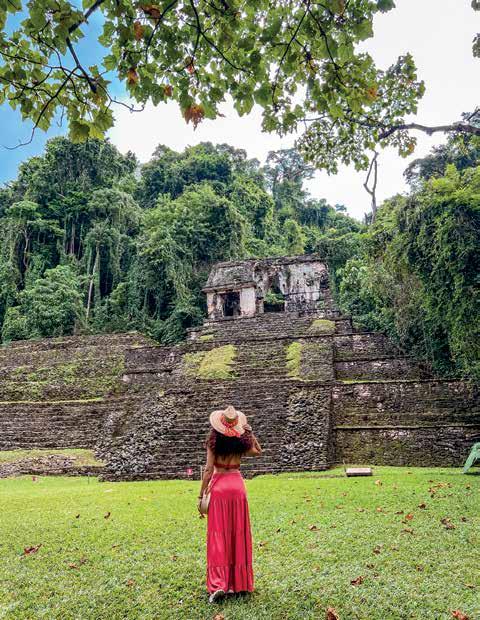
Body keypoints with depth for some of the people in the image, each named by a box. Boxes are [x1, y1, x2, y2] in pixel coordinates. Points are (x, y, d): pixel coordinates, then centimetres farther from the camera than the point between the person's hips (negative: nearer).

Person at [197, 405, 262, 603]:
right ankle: (238, 582, 20)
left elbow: (208, 470, -9)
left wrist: (201, 495, -3)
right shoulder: (242, 442, 0)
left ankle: (218, 584, -2)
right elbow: (258, 452, 20)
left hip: (218, 486, -2)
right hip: (237, 485, 2)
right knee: (238, 534, 11)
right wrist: (249, 432, 12)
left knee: (218, 536, 4)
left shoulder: (214, 442, -8)